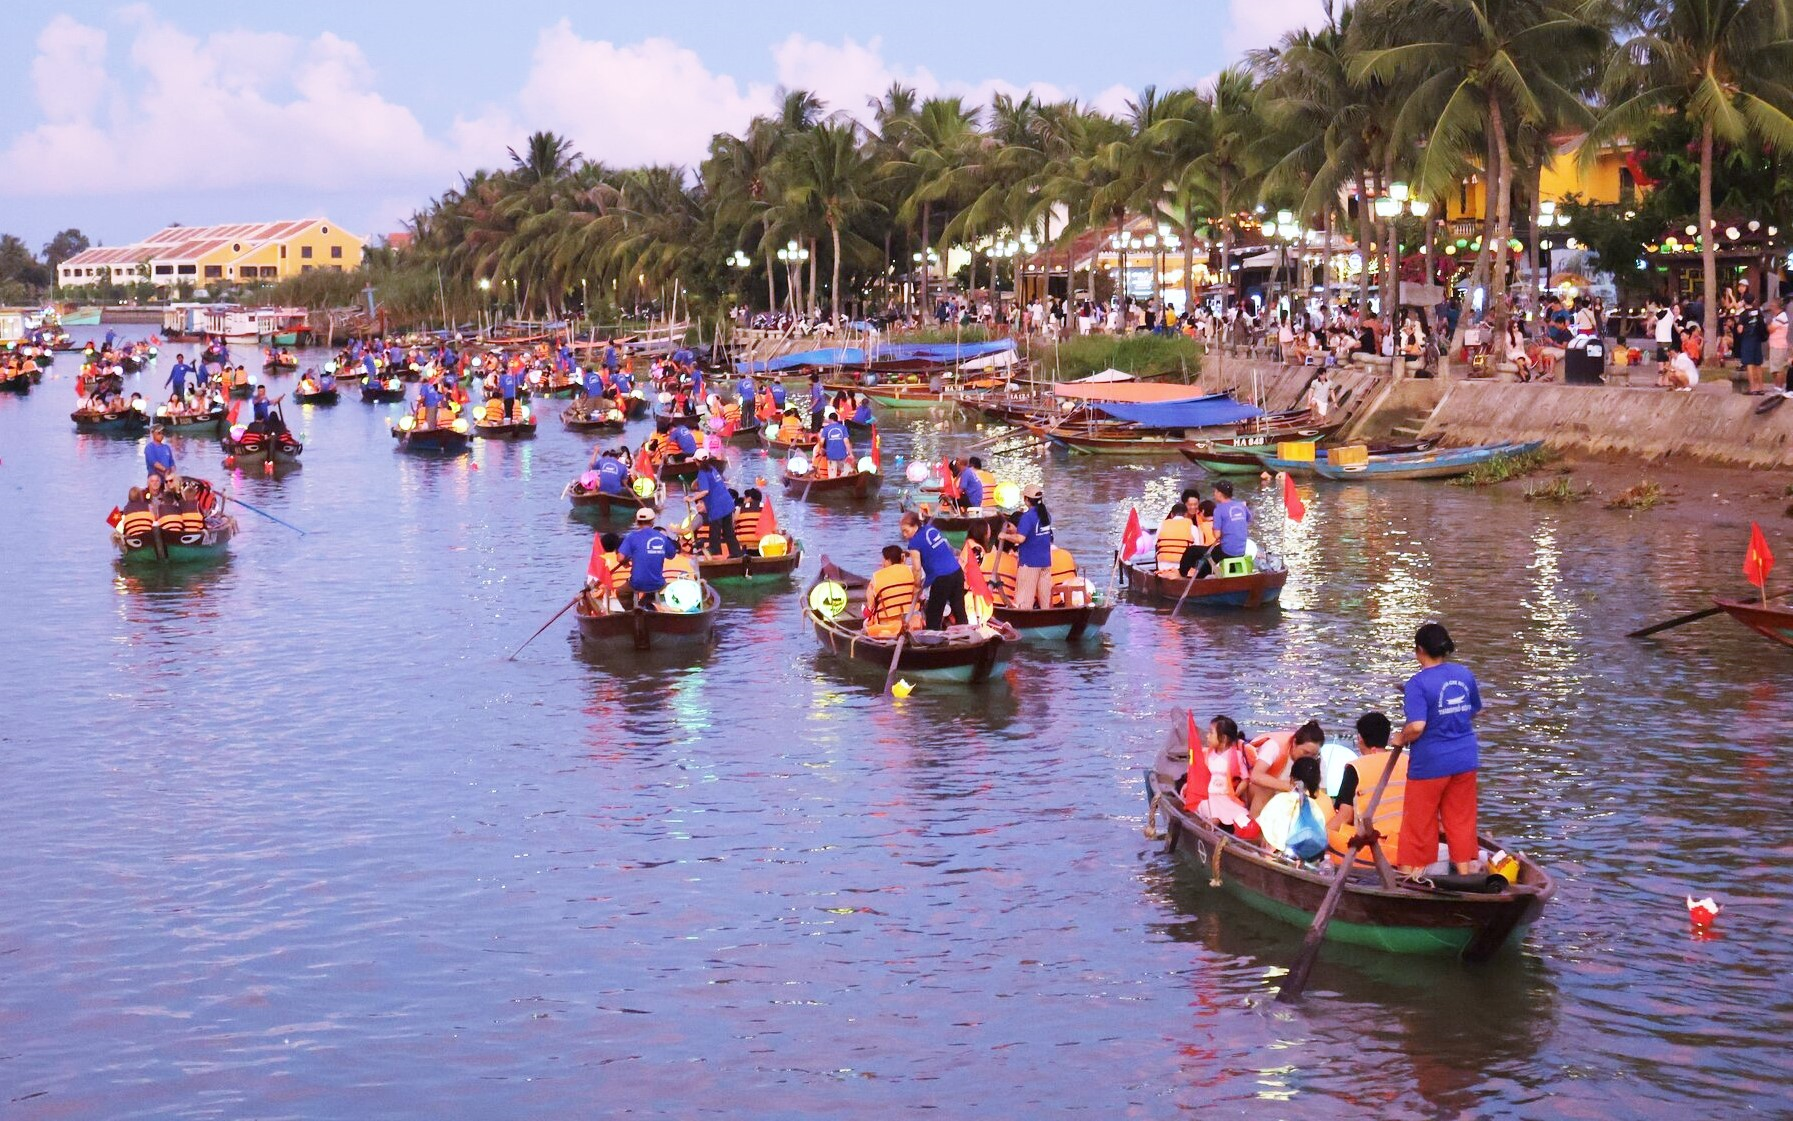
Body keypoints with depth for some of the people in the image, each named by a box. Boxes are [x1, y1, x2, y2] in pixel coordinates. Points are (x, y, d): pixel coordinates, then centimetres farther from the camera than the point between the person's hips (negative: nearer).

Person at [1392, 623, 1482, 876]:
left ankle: (1412, 873, 16)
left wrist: (1401, 738, -8)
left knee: (1420, 821, 8)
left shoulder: (1418, 683, -19)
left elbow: (1417, 726, -27)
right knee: (1461, 819, 16)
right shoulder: (1465, 675, 1)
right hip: (1465, 760, 5)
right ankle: (1465, 870, 21)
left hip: (1429, 763, -5)